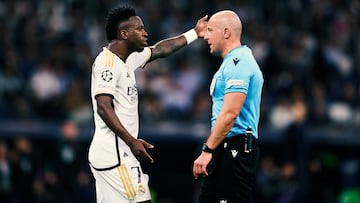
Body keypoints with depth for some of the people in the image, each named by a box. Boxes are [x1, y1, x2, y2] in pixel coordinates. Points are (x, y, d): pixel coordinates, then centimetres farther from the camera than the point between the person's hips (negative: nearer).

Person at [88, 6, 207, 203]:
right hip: (116, 154, -10)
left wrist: (195, 33, 39)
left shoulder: (128, 59, 16)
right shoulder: (107, 62, -12)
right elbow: (104, 108, -20)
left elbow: (160, 49, 32)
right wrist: (132, 142, -26)